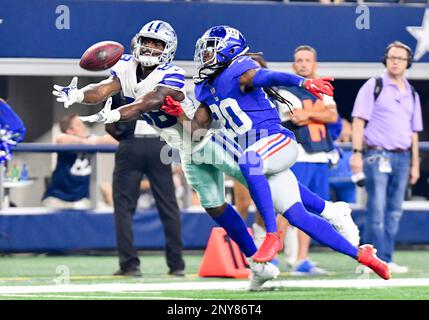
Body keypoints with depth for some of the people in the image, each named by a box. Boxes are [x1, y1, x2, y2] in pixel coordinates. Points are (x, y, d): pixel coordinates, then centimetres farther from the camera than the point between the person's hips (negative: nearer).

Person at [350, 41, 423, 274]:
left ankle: (386, 260, 9)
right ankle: (376, 260, -9)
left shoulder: (412, 95, 18)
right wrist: (357, 153, -14)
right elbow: (359, 121, -5)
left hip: (402, 157, 6)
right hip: (377, 155, -6)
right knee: (377, 211, -9)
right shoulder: (374, 87, 1)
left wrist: (414, 164, 16)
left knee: (394, 212, 5)